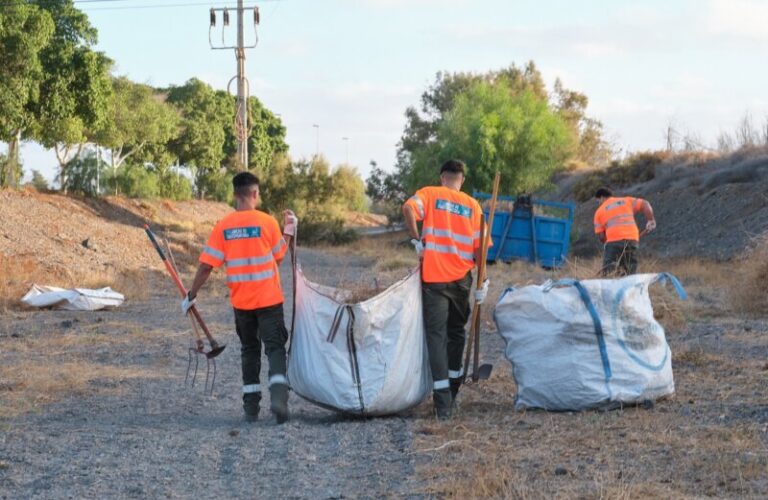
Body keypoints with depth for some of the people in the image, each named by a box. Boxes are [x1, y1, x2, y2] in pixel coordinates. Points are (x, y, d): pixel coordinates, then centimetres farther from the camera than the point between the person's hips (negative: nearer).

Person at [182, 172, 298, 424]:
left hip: (241, 301, 2)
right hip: (269, 299, -2)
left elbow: (206, 265, -4)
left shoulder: (223, 226, -3)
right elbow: (278, 257, 4)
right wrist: (289, 232, 13)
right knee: (275, 347, -1)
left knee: (249, 349, 16)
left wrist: (191, 295, 4)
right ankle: (278, 395, -24)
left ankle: (251, 405, 13)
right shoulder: (267, 222, -8)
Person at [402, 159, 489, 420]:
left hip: (434, 276, -2)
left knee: (436, 333, -2)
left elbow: (408, 207, -19)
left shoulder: (429, 194, 2)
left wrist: (416, 240, -9)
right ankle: (452, 391, 26)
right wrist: (483, 281, 6)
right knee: (456, 331, 19)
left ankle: (442, 401, -12)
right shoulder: (472, 205, 8)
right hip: (461, 278, 2)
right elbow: (479, 247, 3)